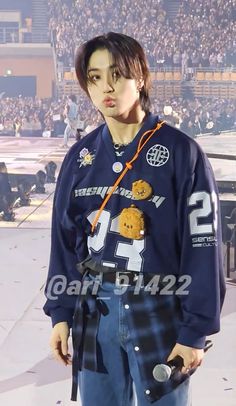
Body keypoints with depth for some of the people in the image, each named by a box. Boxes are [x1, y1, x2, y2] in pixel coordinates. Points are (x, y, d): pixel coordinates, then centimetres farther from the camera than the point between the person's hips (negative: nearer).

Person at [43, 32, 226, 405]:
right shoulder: (80, 156, 3)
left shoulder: (181, 152, -11)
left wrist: (195, 330, -11)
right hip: (94, 311, 4)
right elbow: (65, 238, 9)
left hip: (159, 312, -4)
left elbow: (202, 245, -10)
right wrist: (60, 313, 6)